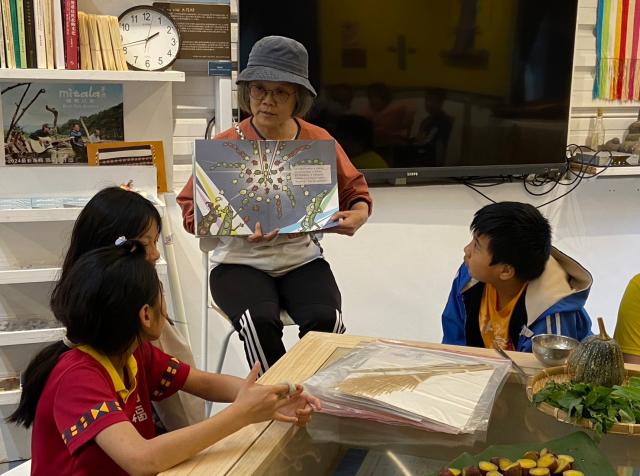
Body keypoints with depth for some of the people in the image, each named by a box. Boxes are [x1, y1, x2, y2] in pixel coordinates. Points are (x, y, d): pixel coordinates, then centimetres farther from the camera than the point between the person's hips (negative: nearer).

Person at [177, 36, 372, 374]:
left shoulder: (320, 142, 4)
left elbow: (354, 191, 15)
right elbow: (193, 210, -2)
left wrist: (357, 215, -9)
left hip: (302, 260, 2)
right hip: (241, 262, -1)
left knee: (325, 321, -27)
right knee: (260, 321, -32)